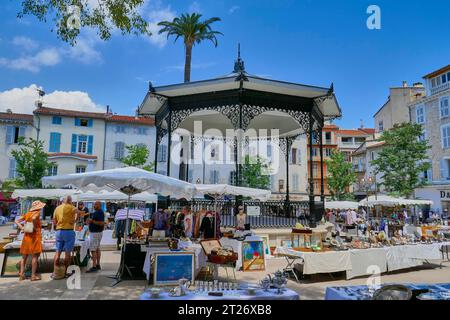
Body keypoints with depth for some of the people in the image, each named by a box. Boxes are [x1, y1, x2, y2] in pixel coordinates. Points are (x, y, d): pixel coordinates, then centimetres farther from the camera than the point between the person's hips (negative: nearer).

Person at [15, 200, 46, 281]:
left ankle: (21, 275, 17)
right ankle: (33, 276, 2)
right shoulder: (37, 213, -9)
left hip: (26, 236, 7)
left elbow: (17, 221, 9)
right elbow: (34, 218, -30)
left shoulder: (27, 214, 11)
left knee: (24, 256, 14)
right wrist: (35, 227, -18)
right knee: (35, 256, 0)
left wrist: (22, 228, 0)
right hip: (35, 236, -7)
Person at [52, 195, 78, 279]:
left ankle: (55, 272, 12)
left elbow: (54, 223, 15)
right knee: (67, 253, 4)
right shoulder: (70, 207, -5)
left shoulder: (57, 208, 12)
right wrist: (74, 220, -11)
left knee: (58, 252, 12)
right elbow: (78, 212, -26)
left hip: (59, 231, 5)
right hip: (69, 231, -5)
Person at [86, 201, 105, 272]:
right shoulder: (96, 212, 15)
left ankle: (94, 266, -9)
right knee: (97, 249, 13)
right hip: (97, 232, 10)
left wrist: (92, 221, -22)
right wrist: (89, 222, 9)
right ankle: (98, 265, 19)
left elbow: (101, 223, -25)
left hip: (95, 233, -10)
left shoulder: (99, 213, -17)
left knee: (93, 250, -10)